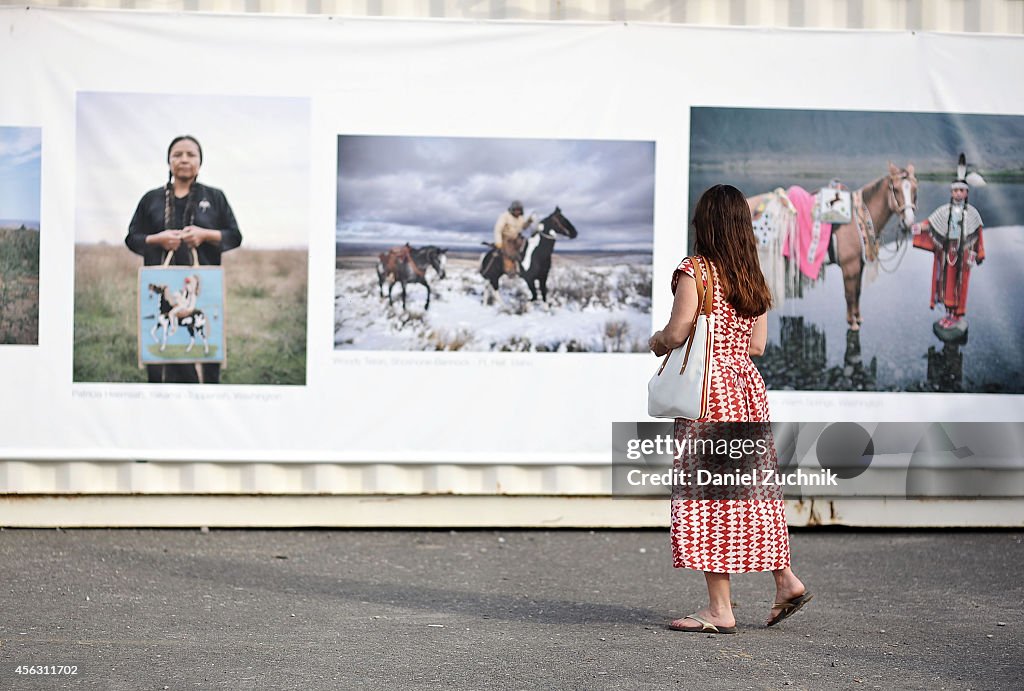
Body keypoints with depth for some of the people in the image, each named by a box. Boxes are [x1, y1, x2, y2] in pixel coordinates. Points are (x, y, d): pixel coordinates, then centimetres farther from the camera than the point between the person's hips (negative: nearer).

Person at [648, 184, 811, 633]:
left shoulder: (694, 271, -10)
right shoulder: (753, 279, 10)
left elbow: (676, 334, -16)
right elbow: (757, 345, 12)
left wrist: (656, 342, 5)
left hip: (708, 390, -7)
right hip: (747, 385, 7)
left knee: (707, 494, -3)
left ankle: (720, 609, -1)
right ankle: (785, 579, 13)